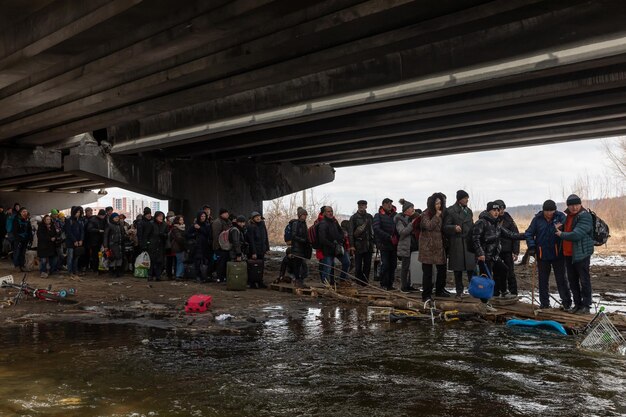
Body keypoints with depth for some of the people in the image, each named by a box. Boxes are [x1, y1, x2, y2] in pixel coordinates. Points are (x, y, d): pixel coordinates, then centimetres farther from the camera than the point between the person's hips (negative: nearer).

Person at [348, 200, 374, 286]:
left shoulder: (369, 217, 12)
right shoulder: (354, 217, 0)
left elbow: (373, 230, 17)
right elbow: (350, 232, -3)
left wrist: (373, 242, 11)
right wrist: (352, 246, -10)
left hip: (369, 245, 4)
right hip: (358, 245, -4)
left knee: (367, 265, 6)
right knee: (358, 265, -1)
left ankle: (365, 282, 14)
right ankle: (359, 282, 7)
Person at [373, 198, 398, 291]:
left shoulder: (395, 215, 11)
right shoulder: (378, 216, -1)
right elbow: (376, 229, -12)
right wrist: (389, 237, -17)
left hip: (394, 244, 4)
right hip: (384, 244, -4)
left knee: (393, 265, 6)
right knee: (385, 265, -6)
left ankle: (390, 284, 14)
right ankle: (383, 285, 3)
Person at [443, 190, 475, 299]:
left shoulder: (468, 211, 16)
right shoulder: (450, 211, -5)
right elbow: (445, 227, -8)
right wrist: (454, 227, -26)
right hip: (456, 243, -5)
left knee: (471, 267, -2)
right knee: (458, 269, 2)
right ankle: (459, 291, 11)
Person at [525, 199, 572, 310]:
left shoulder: (560, 217, -4)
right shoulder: (537, 219, -1)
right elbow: (529, 233, 3)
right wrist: (531, 246, -8)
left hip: (558, 254, -2)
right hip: (542, 254, 2)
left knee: (561, 279, 5)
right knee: (543, 280, 9)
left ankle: (566, 302, 17)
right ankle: (544, 303, 20)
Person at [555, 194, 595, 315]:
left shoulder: (585, 216, -15)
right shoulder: (568, 216, 13)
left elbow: (576, 235, -25)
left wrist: (561, 234, -12)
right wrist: (560, 227, 4)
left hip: (581, 254, -8)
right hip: (568, 254, 8)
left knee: (584, 280, -1)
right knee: (572, 280, 13)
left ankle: (586, 305, 7)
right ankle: (577, 304, 22)